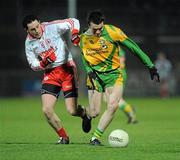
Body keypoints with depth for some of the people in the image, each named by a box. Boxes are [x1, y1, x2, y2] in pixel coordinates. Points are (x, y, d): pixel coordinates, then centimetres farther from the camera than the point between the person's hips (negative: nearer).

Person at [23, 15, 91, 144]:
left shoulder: (52, 27, -11)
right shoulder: (29, 43, -1)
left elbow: (73, 22, -4)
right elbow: (33, 65, 5)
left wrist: (75, 34, -23)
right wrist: (43, 63, -16)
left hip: (67, 69, -3)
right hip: (50, 74, 3)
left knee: (72, 111, -8)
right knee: (47, 110, -11)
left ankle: (84, 113, 31)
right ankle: (64, 137, 11)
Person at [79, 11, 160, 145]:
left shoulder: (112, 32, -15)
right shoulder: (83, 39, -4)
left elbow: (133, 47, -10)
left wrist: (151, 67, -9)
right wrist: (90, 72, -11)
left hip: (114, 74, -1)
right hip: (95, 75, 2)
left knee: (113, 106, -22)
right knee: (94, 112, -4)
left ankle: (96, 137, -5)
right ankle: (87, 114, 37)